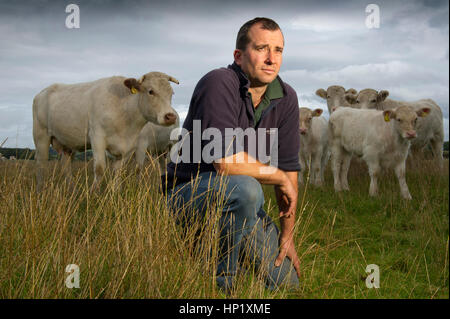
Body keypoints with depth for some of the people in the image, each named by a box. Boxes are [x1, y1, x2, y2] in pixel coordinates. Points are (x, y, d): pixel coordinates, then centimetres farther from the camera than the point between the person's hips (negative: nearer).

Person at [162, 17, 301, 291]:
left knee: (286, 282, 3)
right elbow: (226, 162, -32)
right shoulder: (219, 84, -23)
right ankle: (221, 279, -16)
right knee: (245, 188, -38)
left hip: (237, 202, 7)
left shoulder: (286, 98, -1)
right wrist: (280, 178, -16)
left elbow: (289, 166, 3)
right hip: (187, 194, -6)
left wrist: (287, 236, 3)